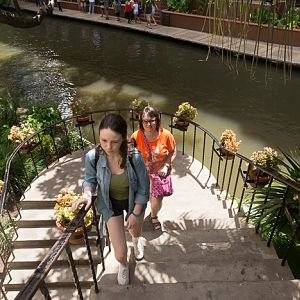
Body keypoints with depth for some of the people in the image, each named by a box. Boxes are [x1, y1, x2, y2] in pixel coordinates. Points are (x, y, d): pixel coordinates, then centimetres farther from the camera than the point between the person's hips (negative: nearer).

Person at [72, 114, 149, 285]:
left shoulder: (135, 157, -33)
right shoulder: (92, 157, -28)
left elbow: (143, 188, -17)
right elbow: (90, 179, -6)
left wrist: (135, 214, -13)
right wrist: (87, 194, -26)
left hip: (135, 201, 0)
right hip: (110, 204, 0)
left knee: (136, 232, 31)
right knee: (120, 253, 3)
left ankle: (136, 240, 73)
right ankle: (123, 265, 44)